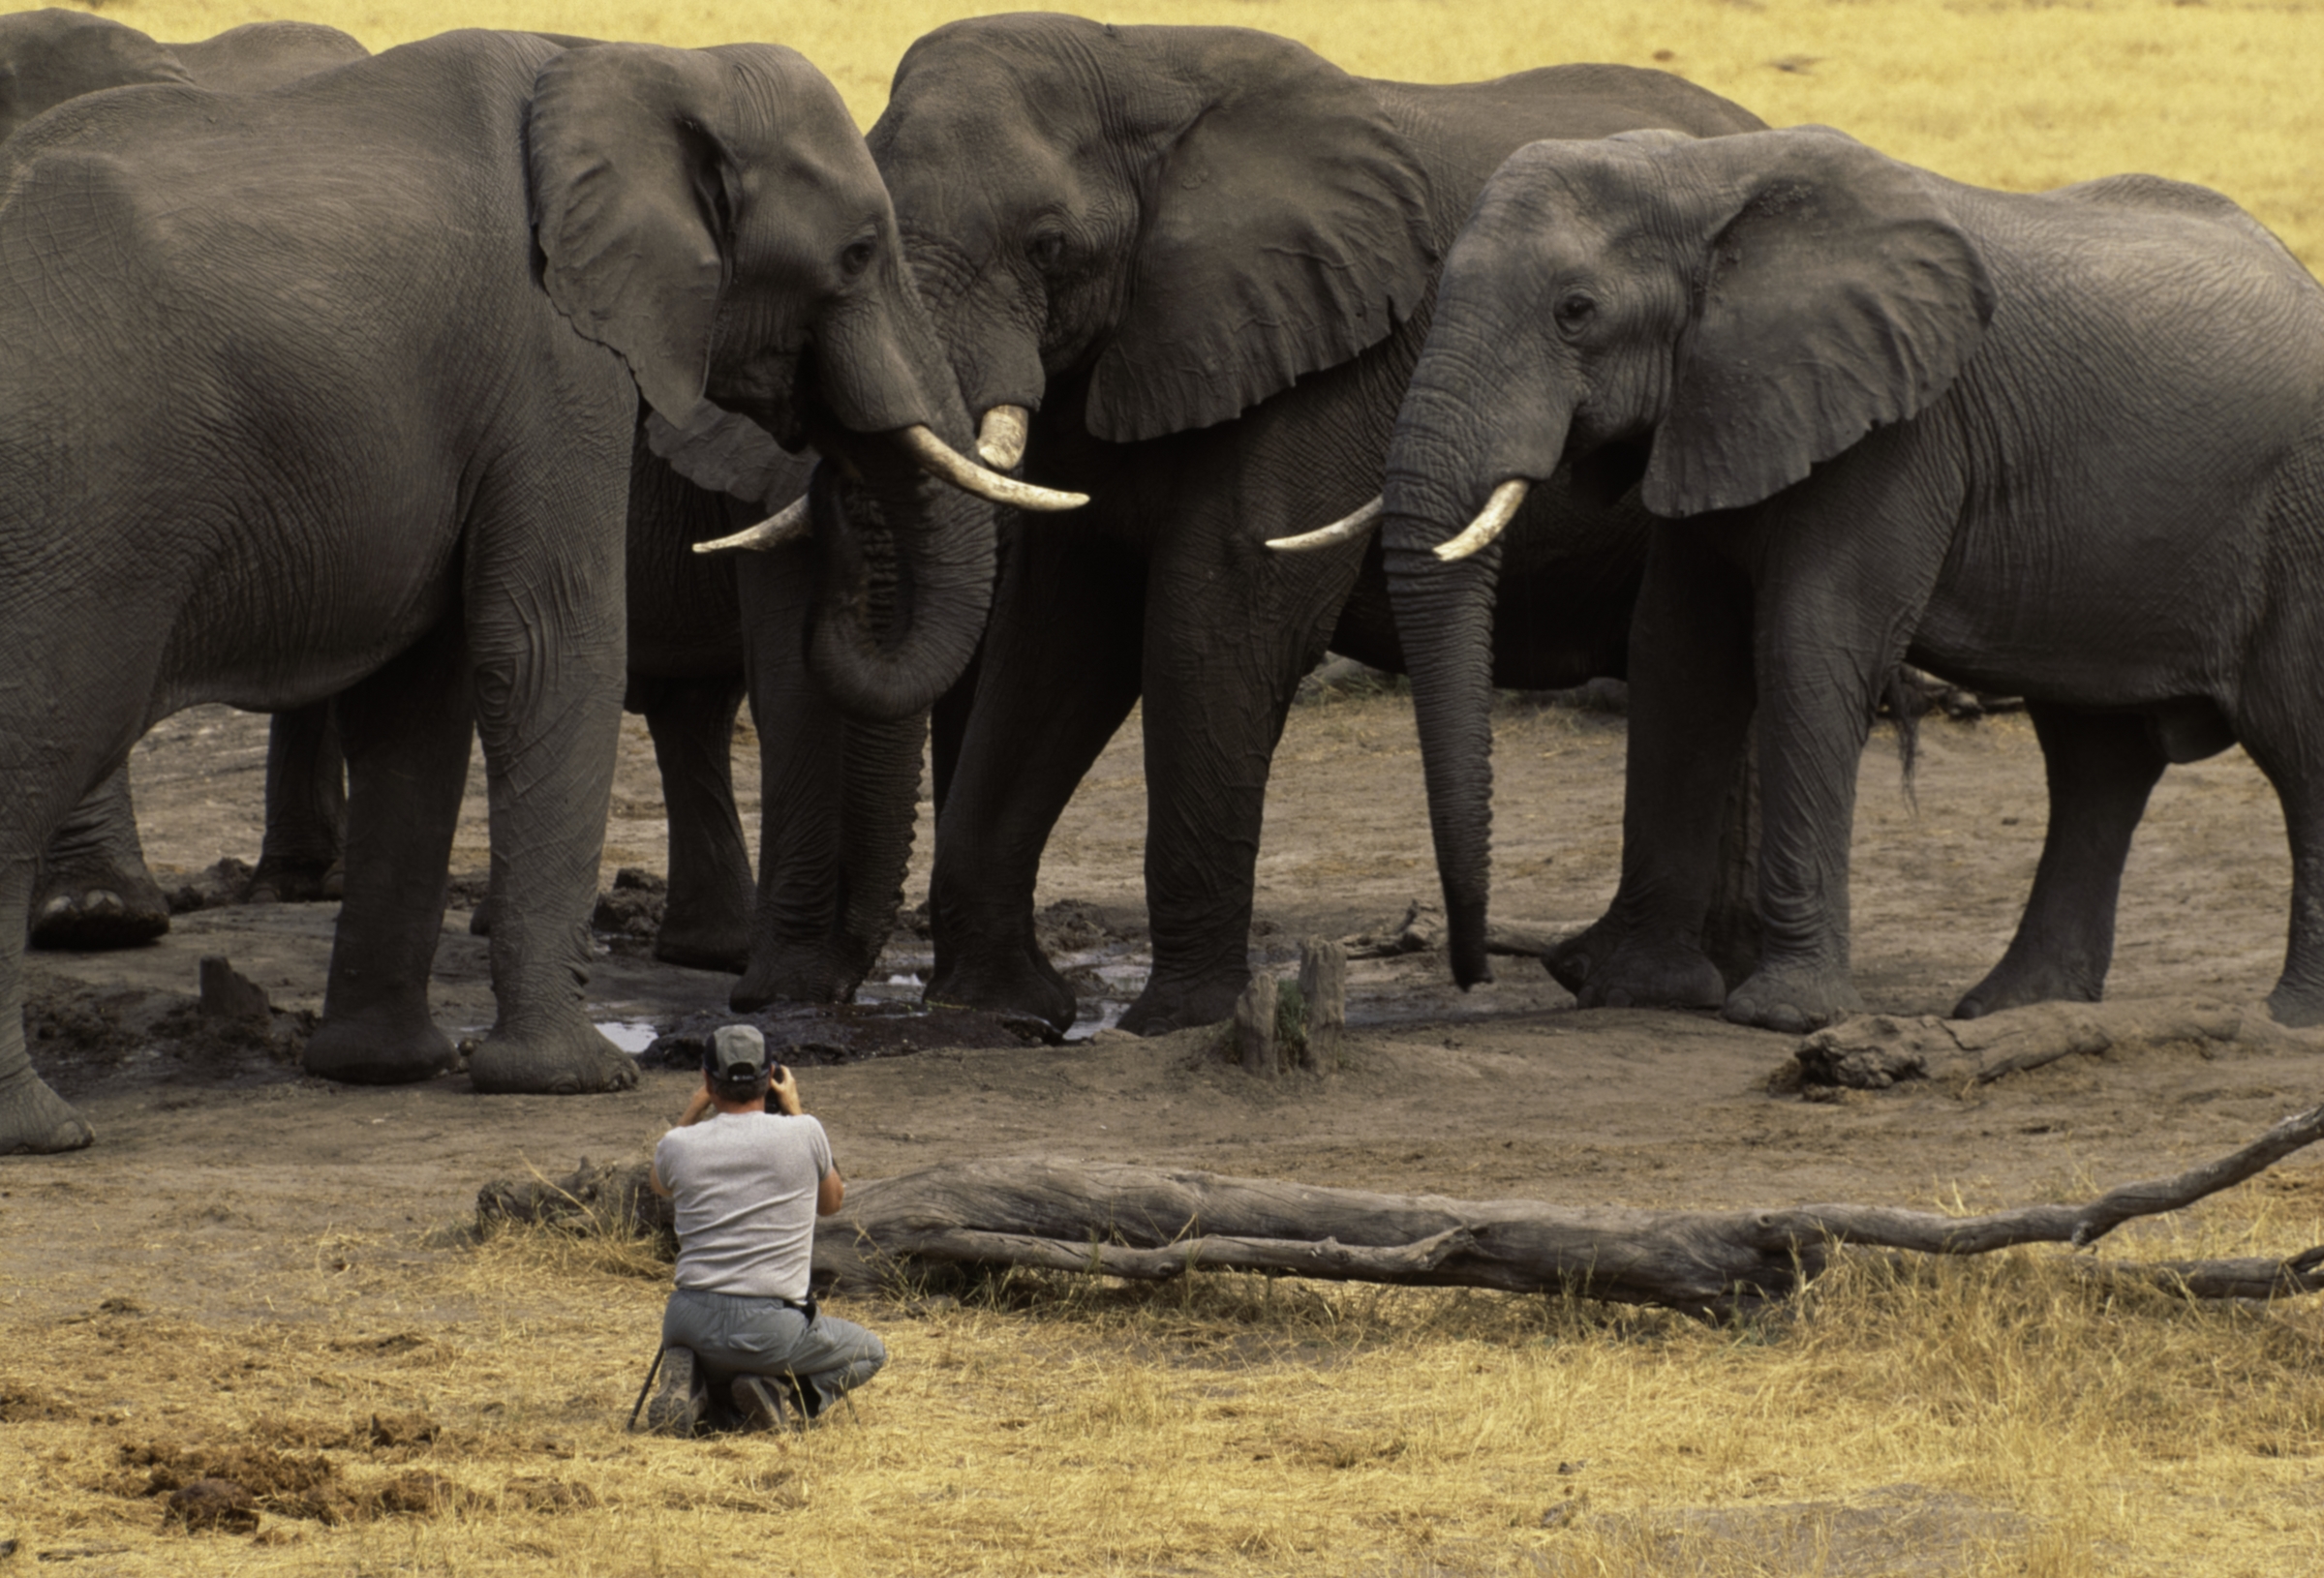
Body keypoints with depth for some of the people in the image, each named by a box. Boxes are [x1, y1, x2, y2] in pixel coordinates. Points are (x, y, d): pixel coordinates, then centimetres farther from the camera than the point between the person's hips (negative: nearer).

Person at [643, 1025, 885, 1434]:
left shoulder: (680, 1145, 0)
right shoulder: (803, 1134, -6)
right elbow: (832, 1200, 17)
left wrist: (696, 1106, 27)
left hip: (687, 1320, 3)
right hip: (770, 1325, -3)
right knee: (870, 1353, 24)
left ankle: (691, 1387, -2)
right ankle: (782, 1389, -5)